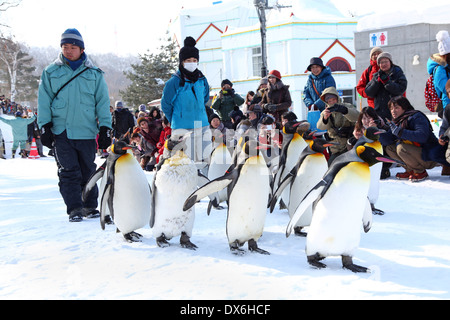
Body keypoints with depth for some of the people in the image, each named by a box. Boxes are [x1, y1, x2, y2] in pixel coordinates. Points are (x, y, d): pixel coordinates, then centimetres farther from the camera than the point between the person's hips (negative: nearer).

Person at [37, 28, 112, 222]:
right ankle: (74, 209, -1)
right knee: (69, 172, -5)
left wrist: (105, 128, 1)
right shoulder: (51, 73, 8)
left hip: (87, 132, 1)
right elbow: (44, 102, 7)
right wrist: (44, 127, -2)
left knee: (88, 171, 9)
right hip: (61, 131, -1)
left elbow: (103, 102, 8)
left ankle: (90, 206, 21)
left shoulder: (94, 74, 9)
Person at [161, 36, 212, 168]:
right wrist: (175, 121, 9)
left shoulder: (202, 80, 8)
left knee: (204, 160, 5)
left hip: (202, 127, 5)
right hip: (182, 129, -5)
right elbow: (165, 104, 2)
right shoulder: (174, 82, -7)